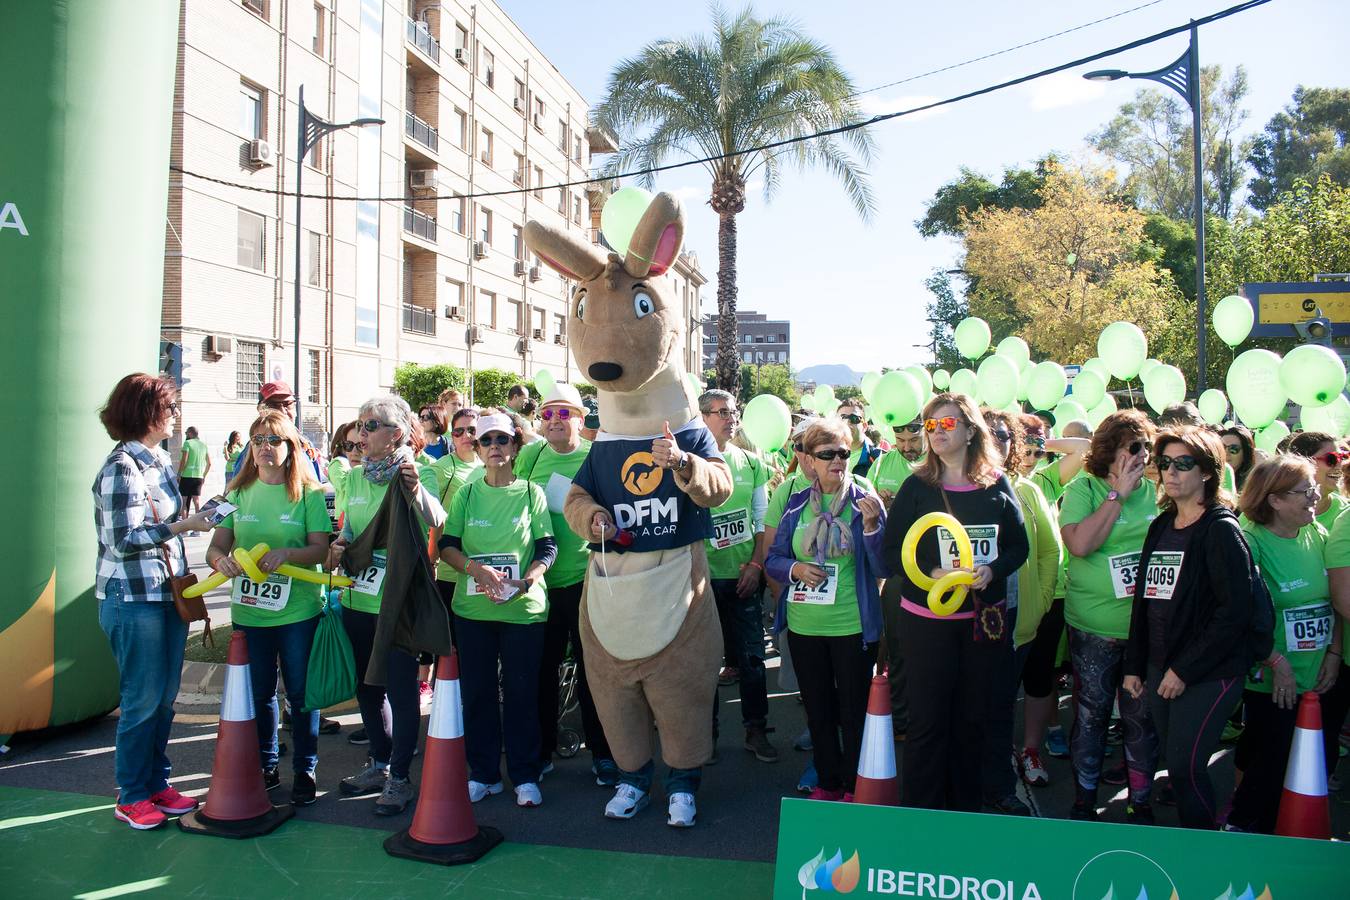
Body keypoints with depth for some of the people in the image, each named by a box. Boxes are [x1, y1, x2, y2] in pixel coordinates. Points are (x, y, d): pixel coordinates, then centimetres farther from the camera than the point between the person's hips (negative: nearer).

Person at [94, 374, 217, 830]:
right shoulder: (121, 467, -15)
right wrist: (182, 525, -20)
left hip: (167, 594, 8)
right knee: (143, 700, 0)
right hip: (134, 599, -8)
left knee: (165, 695, 12)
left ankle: (157, 783, 24)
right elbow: (124, 540, -19)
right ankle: (132, 797, 15)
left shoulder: (160, 459, 11)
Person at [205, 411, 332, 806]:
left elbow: (321, 549, -9)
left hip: (299, 610, -3)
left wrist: (287, 553, -27)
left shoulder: (308, 493, -3)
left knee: (300, 692, 4)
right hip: (248, 611, 3)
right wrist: (221, 559, -19)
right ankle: (265, 765, 29)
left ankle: (305, 769, 19)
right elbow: (217, 546, 4)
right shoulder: (239, 492, 6)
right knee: (259, 692, 13)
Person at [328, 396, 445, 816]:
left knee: (401, 689, 0)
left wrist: (415, 489, -50)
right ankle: (379, 762, 35)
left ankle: (399, 777, 14)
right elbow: (350, 529, 17)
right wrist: (338, 546, -6)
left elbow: (435, 520, -30)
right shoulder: (356, 477, 7)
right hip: (358, 598, 7)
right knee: (367, 685, 17)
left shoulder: (418, 473, -11)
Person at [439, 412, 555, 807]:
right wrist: (478, 569, -16)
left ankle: (525, 775, 16)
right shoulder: (467, 494, 7)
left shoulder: (531, 492, 1)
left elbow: (547, 549, -3)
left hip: (524, 608, -2)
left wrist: (523, 583, -21)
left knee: (521, 692, 3)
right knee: (477, 691, 8)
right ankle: (483, 773, 22)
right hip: (473, 608, 2)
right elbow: (447, 545, 2)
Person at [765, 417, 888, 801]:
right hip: (803, 626, 3)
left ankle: (855, 788, 25)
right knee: (817, 710, 16)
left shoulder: (866, 503, -5)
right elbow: (773, 557, 8)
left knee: (854, 710, 9)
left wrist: (872, 524, -24)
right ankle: (827, 783, 32)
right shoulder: (796, 504, 3)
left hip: (853, 626, -3)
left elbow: (882, 569, -9)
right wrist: (795, 569, -13)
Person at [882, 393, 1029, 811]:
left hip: (984, 616, 2)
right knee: (927, 719, 1)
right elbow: (891, 551, -4)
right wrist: (932, 573, -20)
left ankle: (967, 808, 29)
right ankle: (921, 813, 15)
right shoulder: (917, 486, -2)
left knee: (972, 717, 13)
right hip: (926, 618, -2)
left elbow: (1019, 546, 6)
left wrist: (992, 570, -14)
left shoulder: (997, 485, 3)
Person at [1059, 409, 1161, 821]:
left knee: (1143, 717, 9)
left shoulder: (1155, 491, 5)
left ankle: (1140, 802, 25)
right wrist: (1118, 494, -15)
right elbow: (1080, 544, -20)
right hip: (1094, 627, -3)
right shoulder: (1082, 488, -5)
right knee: (1091, 714, 8)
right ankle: (1084, 799, 23)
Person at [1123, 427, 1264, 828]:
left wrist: (1184, 670, -16)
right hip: (1159, 669, 7)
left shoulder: (1221, 529, -10)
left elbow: (1236, 609, -17)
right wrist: (1134, 666, 11)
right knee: (1175, 763, 11)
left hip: (1209, 674, -6)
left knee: (1185, 766, -5)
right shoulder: (1161, 526, 12)